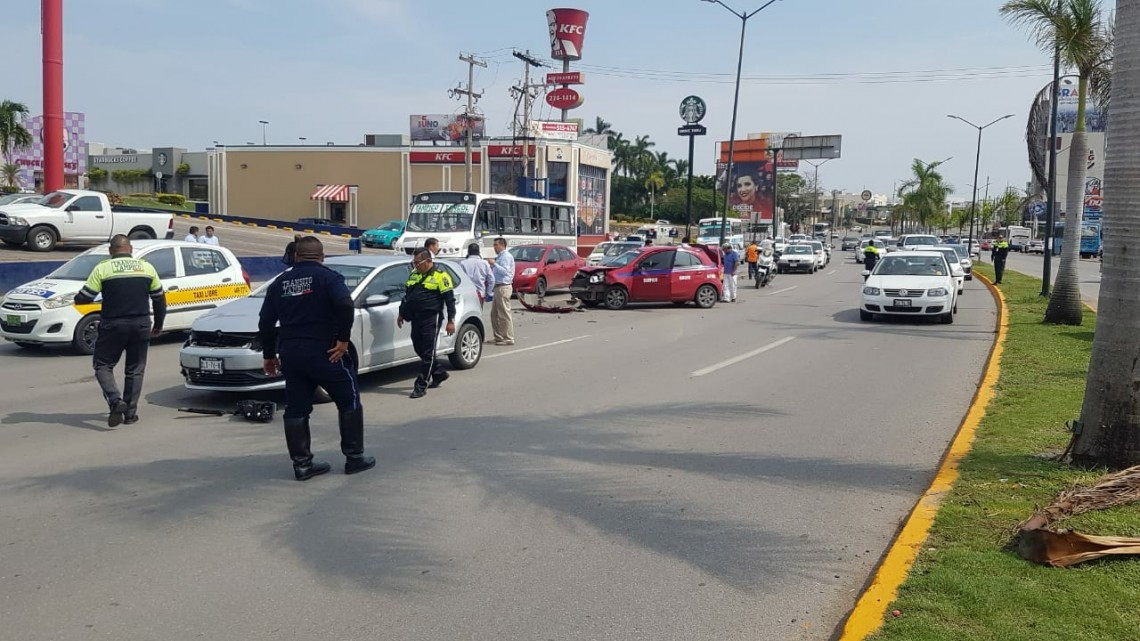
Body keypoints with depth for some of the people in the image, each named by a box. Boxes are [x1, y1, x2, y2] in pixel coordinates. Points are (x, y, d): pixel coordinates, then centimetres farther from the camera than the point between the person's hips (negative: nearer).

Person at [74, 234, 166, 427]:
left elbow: (84, 298, -5)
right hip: (141, 326, 3)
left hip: (113, 326, -2)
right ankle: (130, 412, 12)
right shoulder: (147, 267, 6)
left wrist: (76, 298, 19)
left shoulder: (103, 268, -4)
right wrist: (158, 325, 24)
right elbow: (159, 299, 11)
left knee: (103, 366, 9)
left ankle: (115, 401, -13)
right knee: (135, 370, 12)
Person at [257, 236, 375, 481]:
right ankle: (354, 457, 12)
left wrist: (269, 355, 21)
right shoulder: (328, 277, -3)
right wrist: (343, 339, -15)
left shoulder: (280, 283, 12)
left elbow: (266, 323, 12)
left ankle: (301, 463, 12)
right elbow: (345, 305, -22)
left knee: (296, 410, 11)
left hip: (290, 354, 5)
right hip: (324, 351, -5)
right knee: (349, 402, 9)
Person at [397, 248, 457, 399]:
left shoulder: (440, 276, -7)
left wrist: (451, 321, -12)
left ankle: (421, 386, -2)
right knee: (419, 349, 11)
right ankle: (439, 372, 30)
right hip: (416, 318, 8)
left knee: (427, 352, -5)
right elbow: (407, 295, 25)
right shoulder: (414, 275, 14)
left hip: (431, 318, -8)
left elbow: (450, 300, -8)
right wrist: (401, 313, 24)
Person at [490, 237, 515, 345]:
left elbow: (505, 271, -22)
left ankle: (508, 338, -5)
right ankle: (499, 337, 18)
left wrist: (494, 264, -22)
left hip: (503, 287, -11)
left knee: (504, 314, -8)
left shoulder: (506, 256, -10)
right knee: (494, 314, 12)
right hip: (497, 287, 11)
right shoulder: (499, 257, 21)